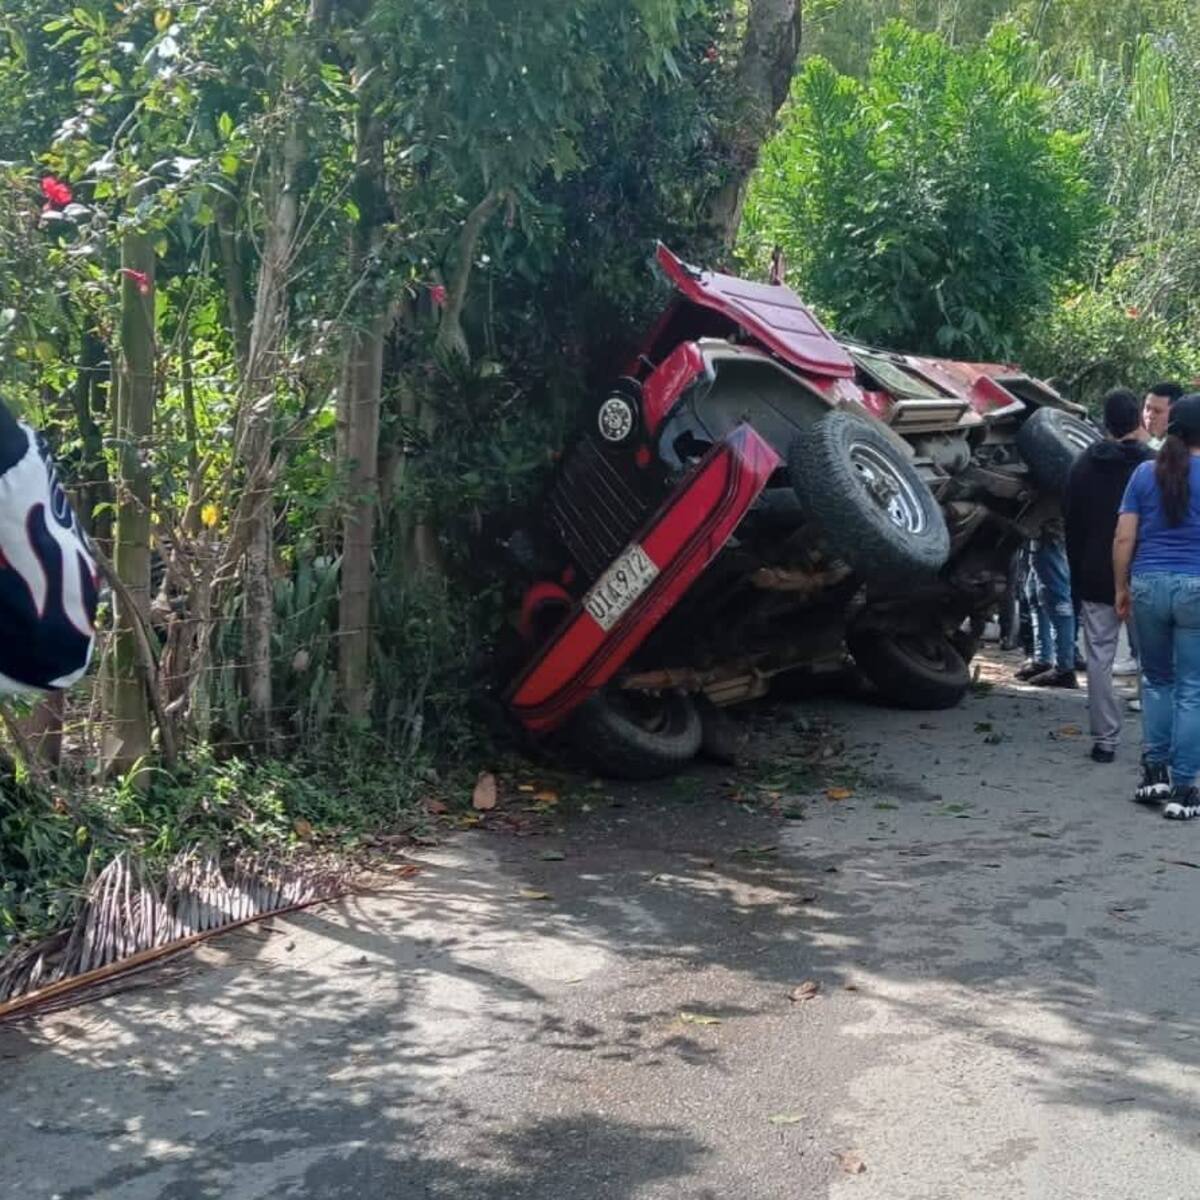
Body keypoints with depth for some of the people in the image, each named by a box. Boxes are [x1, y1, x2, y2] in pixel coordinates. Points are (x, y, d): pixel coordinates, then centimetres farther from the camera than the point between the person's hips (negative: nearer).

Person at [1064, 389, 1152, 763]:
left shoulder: (1084, 465, 4)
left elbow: (1071, 526, 8)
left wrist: (1078, 578, 14)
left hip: (1096, 580, 2)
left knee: (1099, 656, 6)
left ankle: (1105, 739, 6)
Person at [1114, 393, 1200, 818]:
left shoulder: (1145, 474, 3)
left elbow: (1124, 539, 1)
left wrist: (1122, 588, 11)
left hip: (1149, 584, 3)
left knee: (1156, 679, 19)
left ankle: (1154, 771, 16)